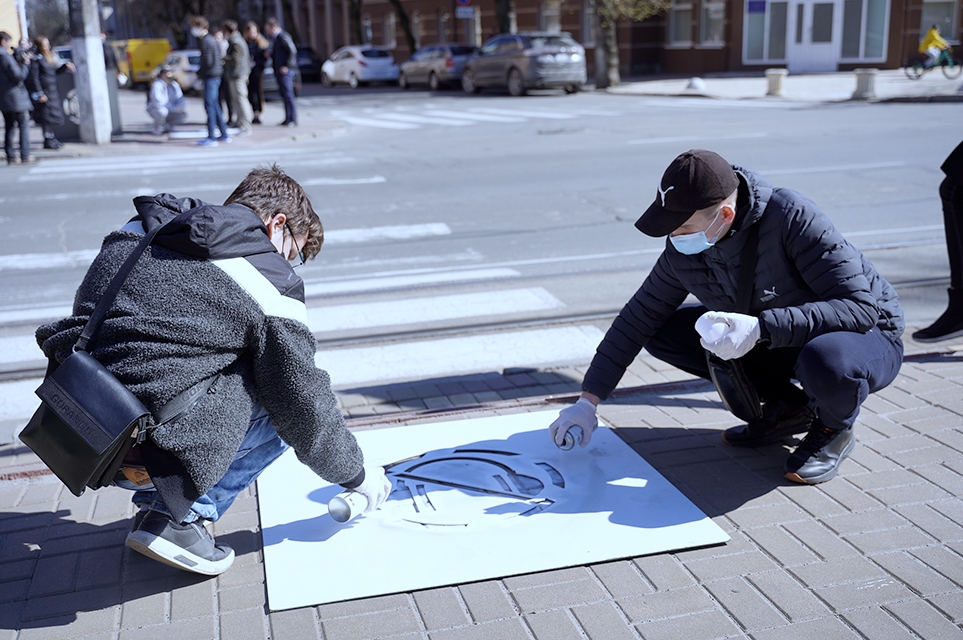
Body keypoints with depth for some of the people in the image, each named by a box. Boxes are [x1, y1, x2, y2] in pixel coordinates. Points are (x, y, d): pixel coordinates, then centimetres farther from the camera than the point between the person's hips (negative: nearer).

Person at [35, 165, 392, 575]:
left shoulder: (137, 230, 14)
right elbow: (304, 404, 0)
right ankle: (179, 516, 3)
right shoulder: (269, 283, -5)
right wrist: (356, 475, 16)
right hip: (143, 457, -7)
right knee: (282, 404, 10)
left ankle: (156, 504, 20)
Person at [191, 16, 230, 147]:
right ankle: (224, 135, 18)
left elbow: (207, 62, -21)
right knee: (214, 106, 14)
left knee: (209, 106, -8)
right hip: (216, 77, 10)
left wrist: (199, 73, -8)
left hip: (210, 77, -10)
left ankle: (211, 137, -8)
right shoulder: (212, 39, 16)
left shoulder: (206, 41, -14)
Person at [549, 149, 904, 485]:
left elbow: (861, 306, -33)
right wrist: (588, 401, -6)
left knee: (825, 362, -43)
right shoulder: (683, 251, -13)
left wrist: (760, 328, -44)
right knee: (662, 333, -6)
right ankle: (785, 406, 5)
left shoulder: (792, 217, -31)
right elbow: (638, 318, -2)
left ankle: (833, 428, -4)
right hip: (777, 339, 6)